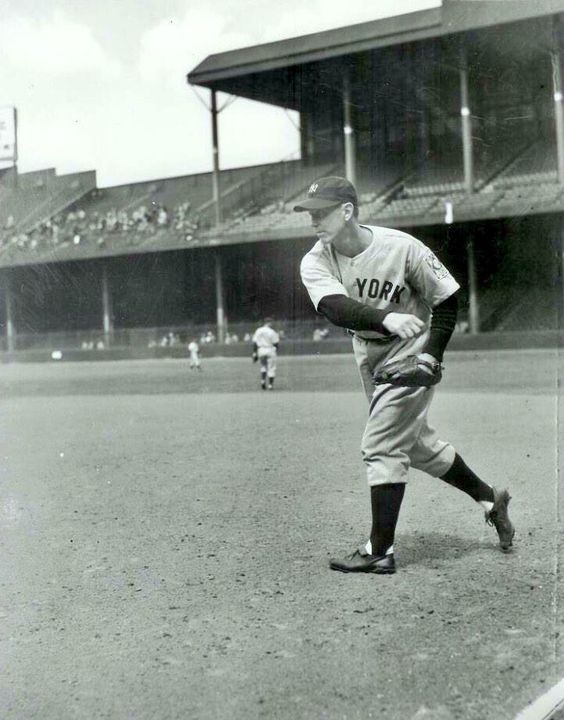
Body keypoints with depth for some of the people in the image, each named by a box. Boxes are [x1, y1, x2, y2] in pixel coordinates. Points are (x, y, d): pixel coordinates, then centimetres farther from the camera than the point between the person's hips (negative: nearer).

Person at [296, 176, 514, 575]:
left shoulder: (402, 247, -22)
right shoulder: (315, 262, -13)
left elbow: (447, 297, -10)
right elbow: (335, 308, -32)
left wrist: (432, 353, -21)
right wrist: (386, 318, -50)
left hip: (410, 352, -6)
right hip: (368, 354, 6)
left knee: (381, 446, -11)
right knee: (416, 443, 17)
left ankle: (380, 551, -2)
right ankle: (489, 498, 35)